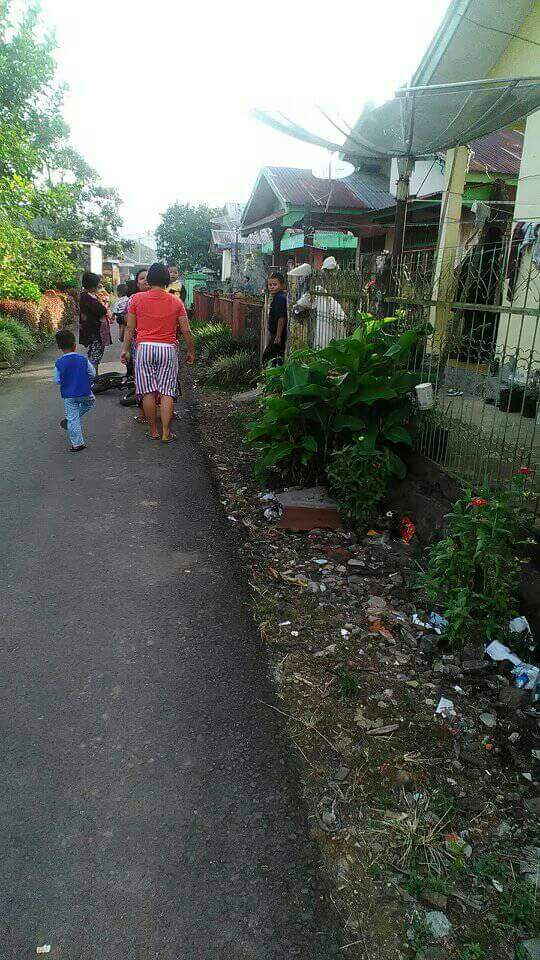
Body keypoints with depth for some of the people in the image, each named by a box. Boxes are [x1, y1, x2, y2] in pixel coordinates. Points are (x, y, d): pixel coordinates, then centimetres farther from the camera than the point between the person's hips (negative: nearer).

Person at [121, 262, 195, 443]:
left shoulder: (137, 299, 3)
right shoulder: (176, 302, 4)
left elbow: (130, 328, 5)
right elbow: (186, 331, 5)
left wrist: (125, 349, 14)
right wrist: (191, 351, 17)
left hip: (145, 347, 0)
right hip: (168, 349, 0)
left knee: (148, 392, 6)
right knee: (167, 392, 2)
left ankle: (153, 431, 12)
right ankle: (166, 433, 1)